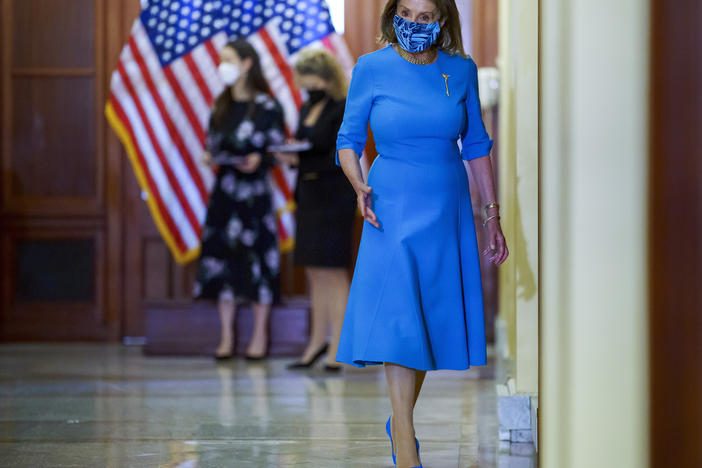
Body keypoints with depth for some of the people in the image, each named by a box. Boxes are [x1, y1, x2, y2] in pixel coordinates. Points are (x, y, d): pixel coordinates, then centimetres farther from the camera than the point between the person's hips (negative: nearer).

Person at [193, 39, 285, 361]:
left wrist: (258, 160, -22)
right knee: (221, 256, 3)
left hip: (254, 189, -5)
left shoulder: (266, 106, -4)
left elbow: (278, 150, -4)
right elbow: (212, 143, 16)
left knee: (257, 257, -2)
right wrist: (210, 156, -5)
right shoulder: (221, 106, 13)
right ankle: (226, 337, 10)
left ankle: (259, 336, 8)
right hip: (224, 188, 5)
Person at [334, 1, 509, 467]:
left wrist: (492, 214, 10)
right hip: (393, 212, -3)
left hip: (447, 213, 3)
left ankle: (400, 422, 28)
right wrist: (359, 186, -17)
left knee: (431, 323, 8)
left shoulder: (461, 70, 3)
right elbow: (349, 140, 2)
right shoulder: (372, 69, -4)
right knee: (398, 322, -13)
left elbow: (476, 144, 11)